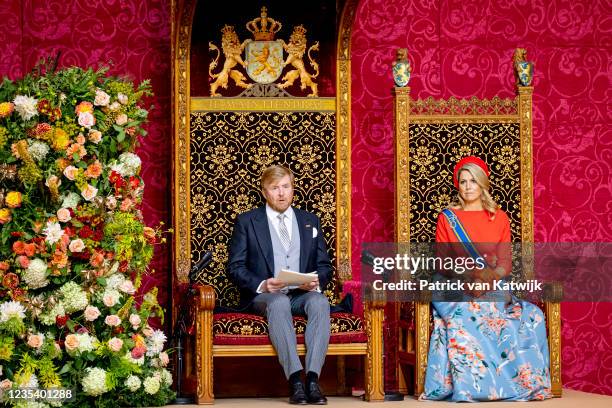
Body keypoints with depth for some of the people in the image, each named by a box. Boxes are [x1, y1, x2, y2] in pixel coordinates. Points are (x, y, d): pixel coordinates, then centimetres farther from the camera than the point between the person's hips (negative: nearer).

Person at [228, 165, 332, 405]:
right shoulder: (247, 221, 11)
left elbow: (324, 265, 19)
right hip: (264, 295, -2)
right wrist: (262, 285, -14)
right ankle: (295, 380, -46)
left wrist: (317, 282, -6)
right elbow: (235, 267, 5)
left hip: (303, 294, 2)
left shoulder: (310, 221, 20)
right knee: (279, 304, -38)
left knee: (320, 302, -33)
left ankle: (313, 378, -42)